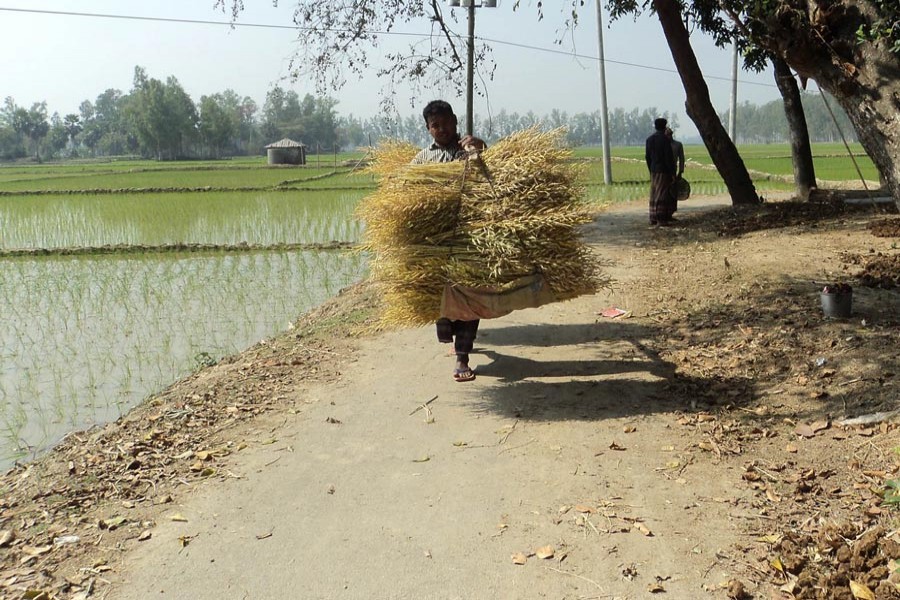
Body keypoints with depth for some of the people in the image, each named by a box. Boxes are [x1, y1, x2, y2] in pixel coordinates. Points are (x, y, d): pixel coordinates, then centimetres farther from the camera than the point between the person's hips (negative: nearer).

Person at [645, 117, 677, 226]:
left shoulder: (649, 139, 9)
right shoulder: (665, 139, -11)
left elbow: (647, 157, 12)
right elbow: (669, 157, -14)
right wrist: (672, 173, -9)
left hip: (654, 171, 7)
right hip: (664, 171, -7)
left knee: (654, 195, 10)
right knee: (662, 195, -5)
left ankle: (653, 218, 11)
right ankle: (660, 219, -7)